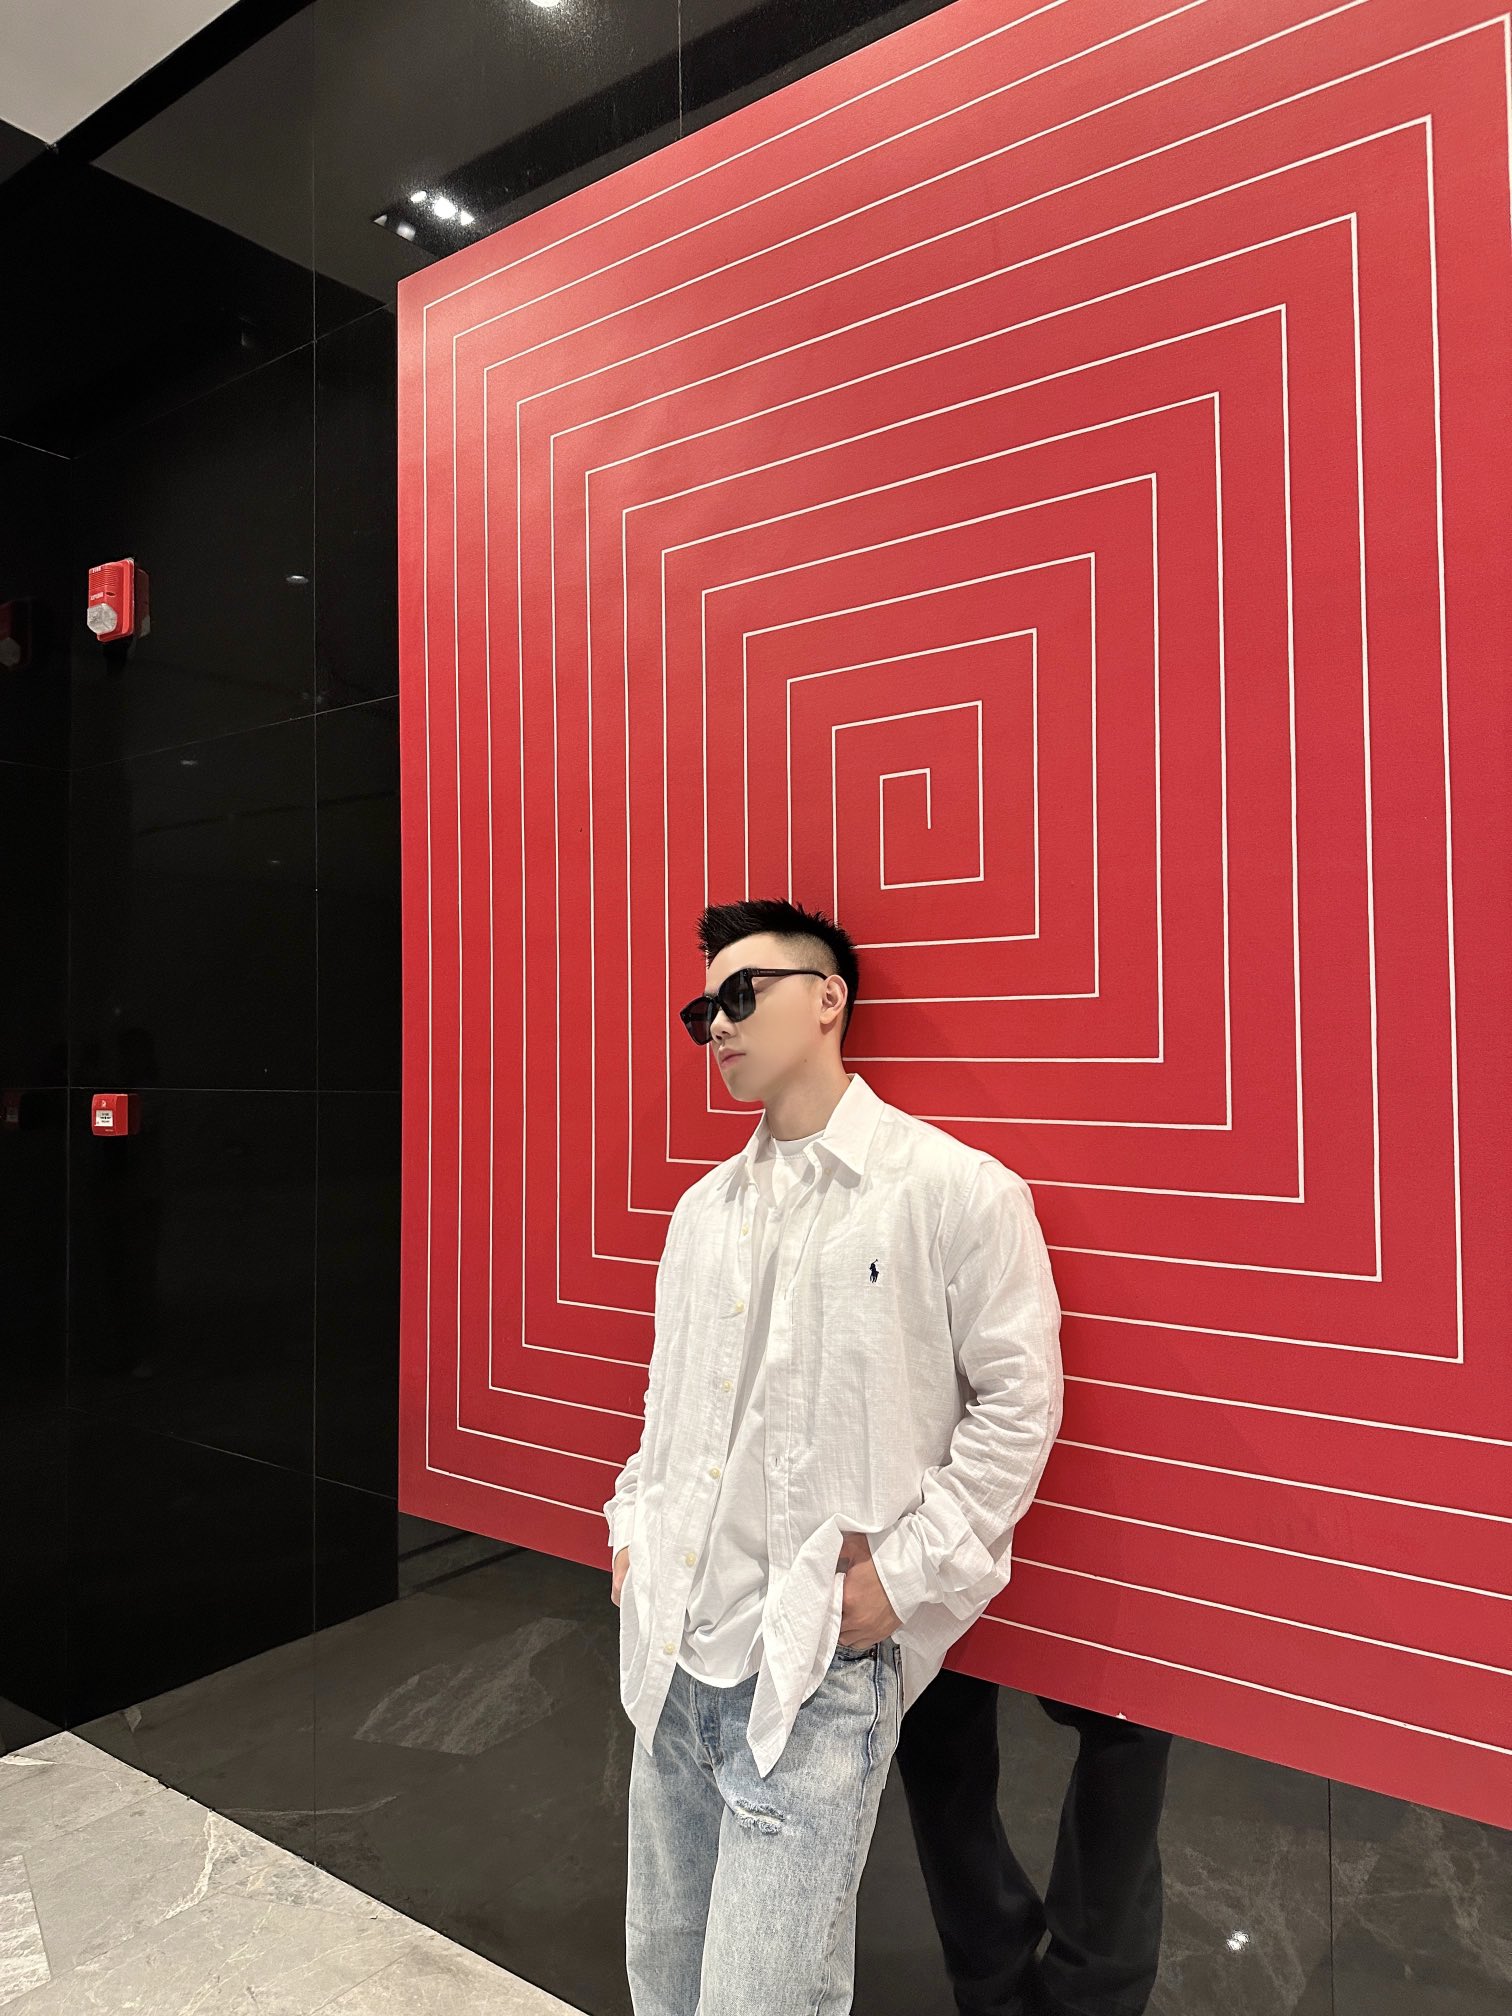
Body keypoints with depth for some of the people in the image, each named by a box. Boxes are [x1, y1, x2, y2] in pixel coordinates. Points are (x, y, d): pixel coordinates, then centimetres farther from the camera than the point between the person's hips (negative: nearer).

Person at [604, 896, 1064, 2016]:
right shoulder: (703, 1208, 11)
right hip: (671, 1649, 7)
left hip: (820, 1669, -7)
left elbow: (1016, 1403, -10)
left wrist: (905, 1575, -12)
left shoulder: (955, 1190, -11)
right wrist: (635, 1528, 9)